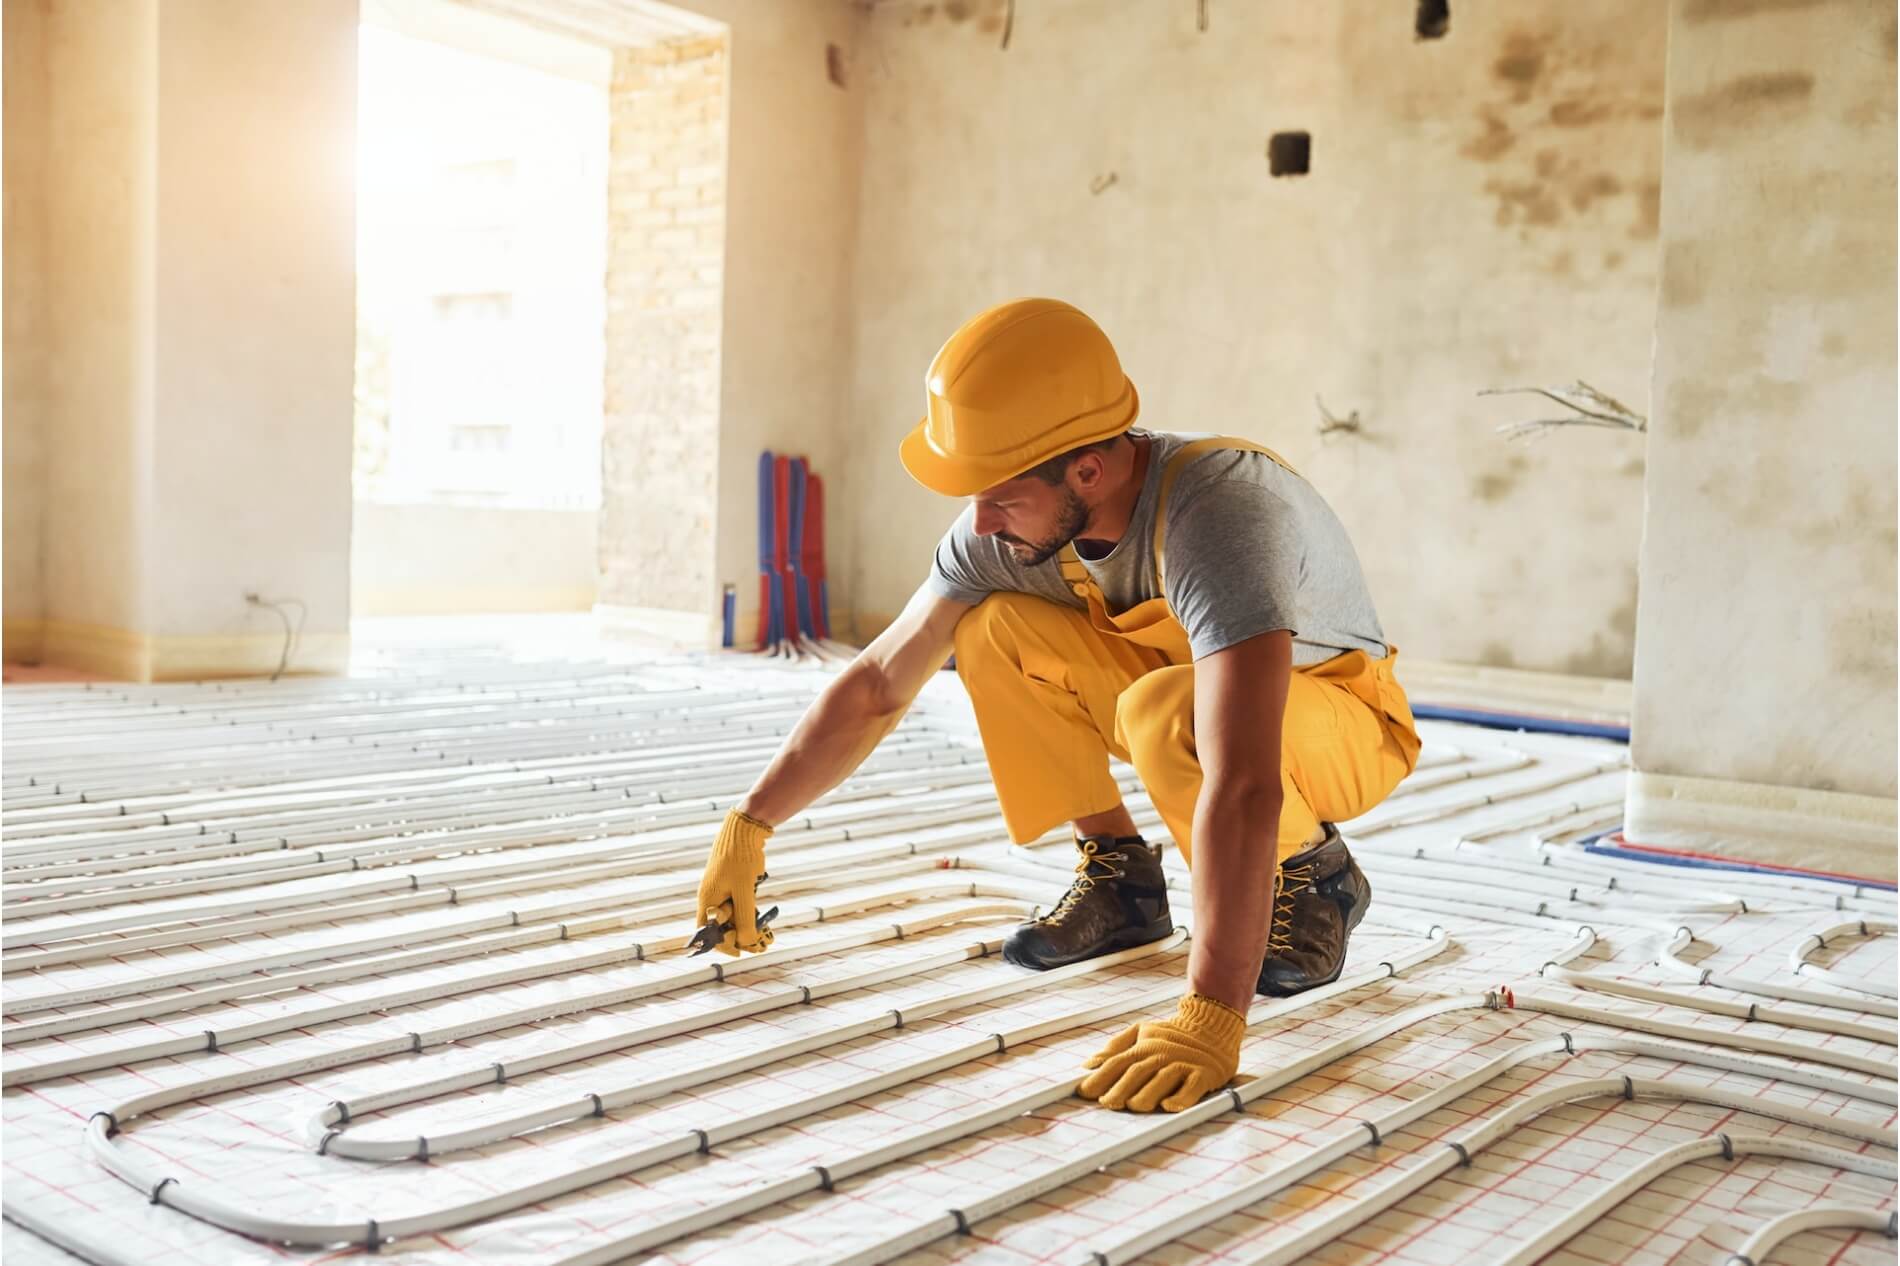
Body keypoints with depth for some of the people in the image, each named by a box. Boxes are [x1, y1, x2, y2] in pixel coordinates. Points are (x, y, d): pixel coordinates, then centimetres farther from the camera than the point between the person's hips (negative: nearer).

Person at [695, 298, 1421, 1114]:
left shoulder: (1213, 513, -39)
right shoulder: (1006, 527, -18)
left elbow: (1242, 786, -48)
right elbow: (877, 686, -10)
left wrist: (1210, 1019, -53)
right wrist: (748, 828, -14)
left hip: (1344, 726, -6)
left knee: (1165, 711, -38)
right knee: (993, 632, -17)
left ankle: (1313, 876, -8)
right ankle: (1118, 876, -1)